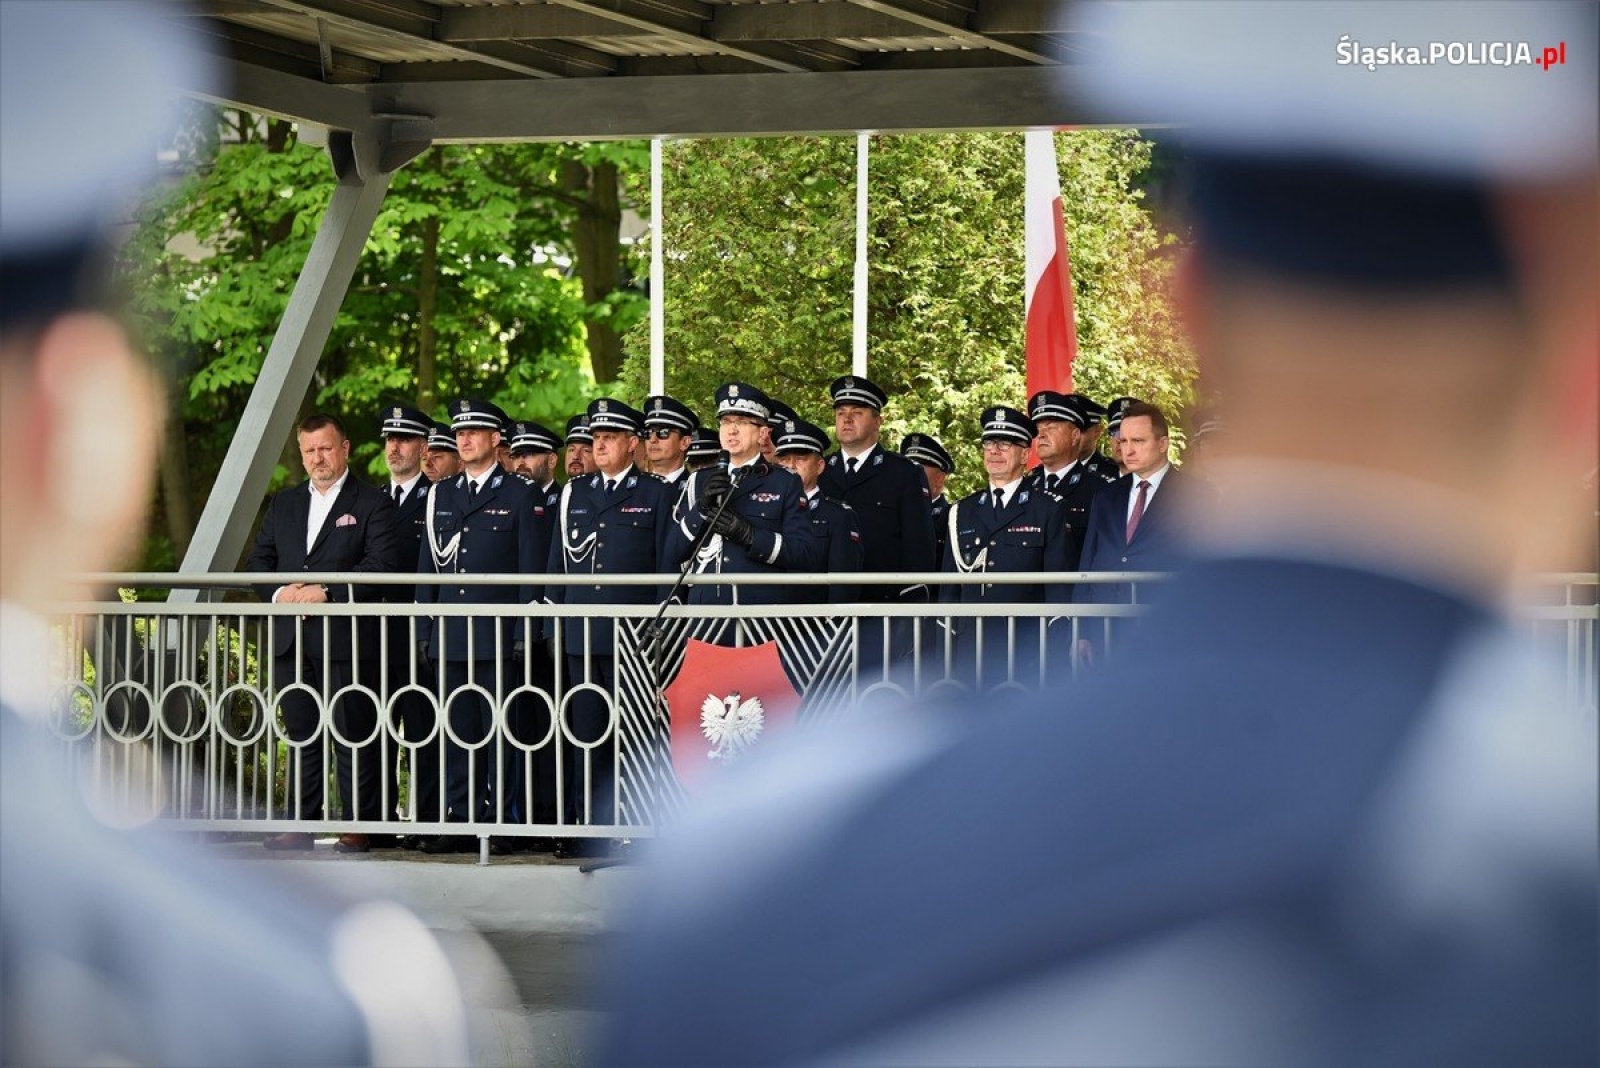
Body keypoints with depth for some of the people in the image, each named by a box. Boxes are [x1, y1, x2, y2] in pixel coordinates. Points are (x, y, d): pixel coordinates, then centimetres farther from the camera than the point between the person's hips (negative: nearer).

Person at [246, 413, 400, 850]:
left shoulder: (372, 503, 1)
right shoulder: (284, 504, 19)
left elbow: (382, 564, -11)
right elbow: (258, 560, 16)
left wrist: (325, 591, -17)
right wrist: (279, 591, -6)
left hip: (346, 639, -5)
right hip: (292, 641, 5)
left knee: (354, 736, -4)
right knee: (301, 735, 8)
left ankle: (358, 827, 0)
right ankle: (301, 825, 12)